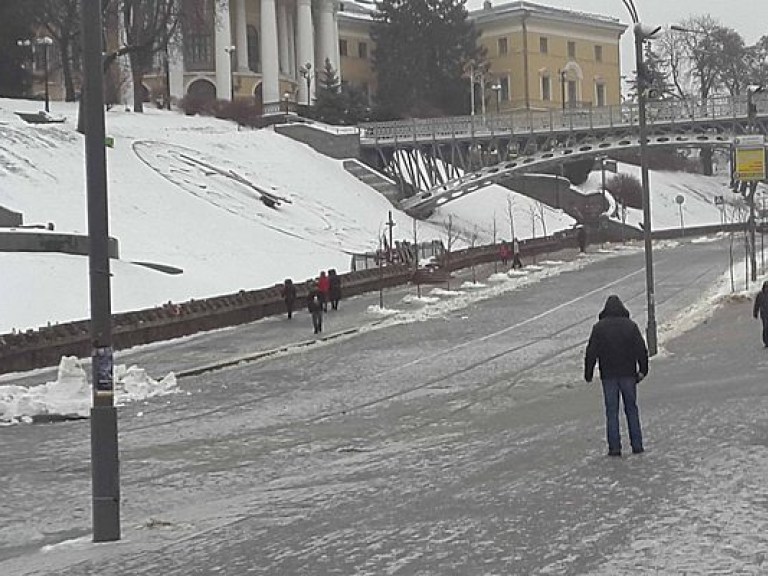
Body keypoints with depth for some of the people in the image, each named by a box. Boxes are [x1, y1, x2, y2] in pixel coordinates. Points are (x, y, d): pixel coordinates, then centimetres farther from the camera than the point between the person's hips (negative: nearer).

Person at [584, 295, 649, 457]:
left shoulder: (599, 328, -4)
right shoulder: (630, 326, -1)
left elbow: (591, 352, -5)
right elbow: (641, 350, 0)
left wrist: (588, 374, 3)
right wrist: (642, 370, 8)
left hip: (608, 375, -1)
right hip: (628, 374, 1)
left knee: (611, 411, 3)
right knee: (631, 409, 11)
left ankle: (614, 447, 1)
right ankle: (637, 445, 11)